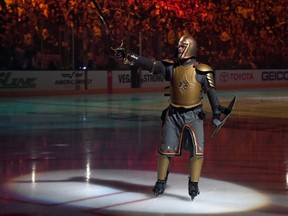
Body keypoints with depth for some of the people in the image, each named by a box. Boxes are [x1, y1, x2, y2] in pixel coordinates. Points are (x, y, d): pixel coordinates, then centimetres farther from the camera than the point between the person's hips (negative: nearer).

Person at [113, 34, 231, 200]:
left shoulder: (201, 71, -8)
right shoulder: (170, 67, -1)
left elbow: (211, 91, -8)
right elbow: (148, 64, -7)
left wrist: (217, 109, -19)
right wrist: (127, 56, -16)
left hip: (194, 115, -2)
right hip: (173, 114, 3)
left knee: (197, 150, -9)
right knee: (166, 149, 6)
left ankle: (194, 185, 5)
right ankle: (161, 182, 22)